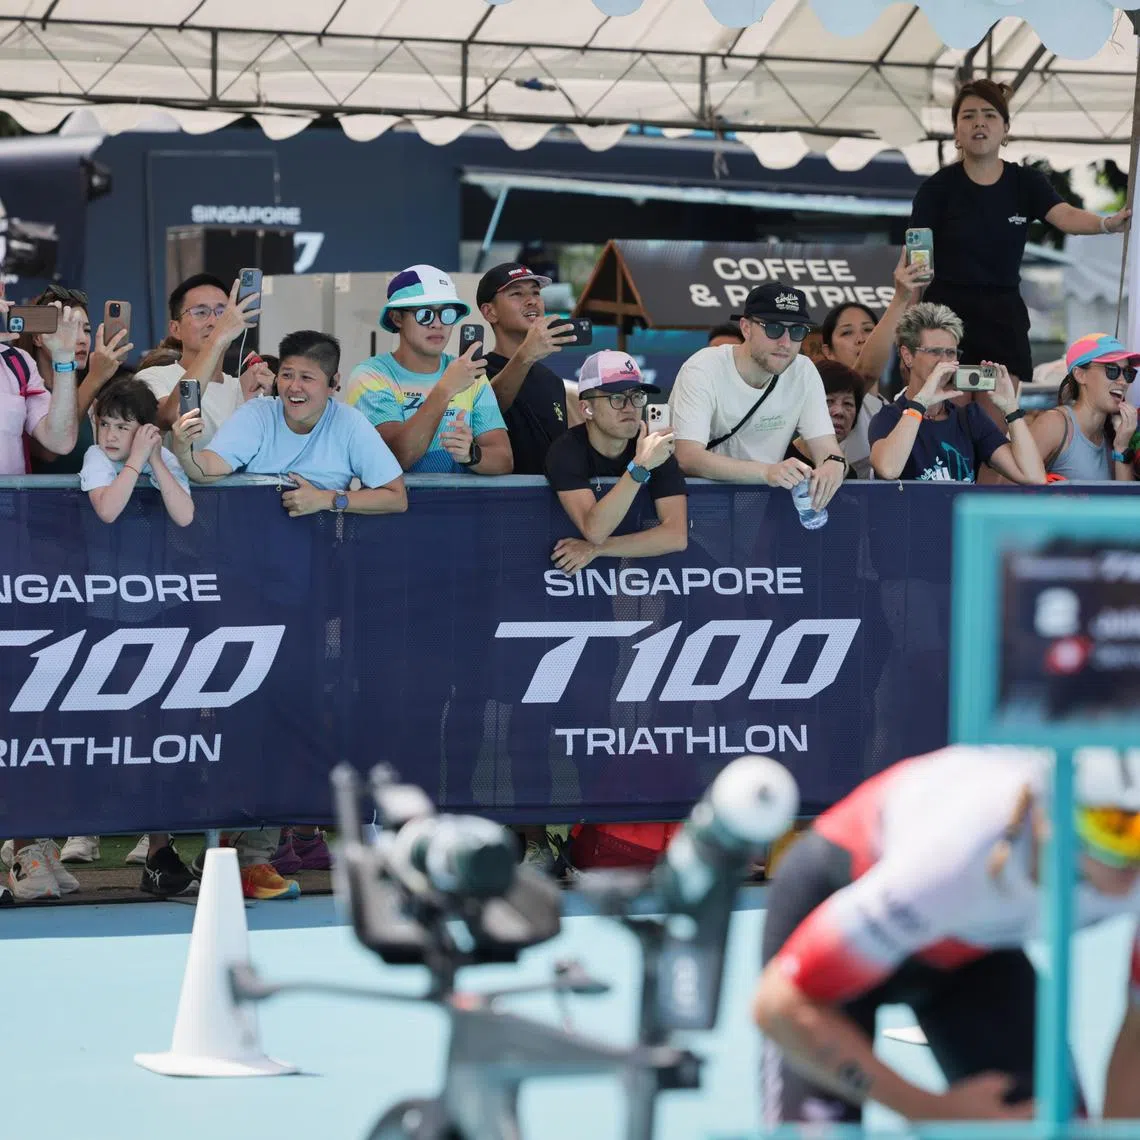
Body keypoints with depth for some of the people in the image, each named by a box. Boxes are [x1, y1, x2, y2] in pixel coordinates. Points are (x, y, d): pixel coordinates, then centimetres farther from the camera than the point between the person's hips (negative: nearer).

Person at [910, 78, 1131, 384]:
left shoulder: (1026, 183, 3)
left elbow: (1066, 216, -15)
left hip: (1004, 316, 3)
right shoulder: (936, 189, -3)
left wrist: (1109, 224, -36)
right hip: (947, 314, -3)